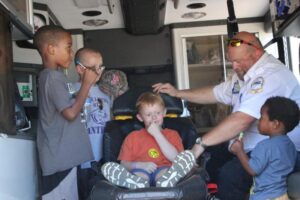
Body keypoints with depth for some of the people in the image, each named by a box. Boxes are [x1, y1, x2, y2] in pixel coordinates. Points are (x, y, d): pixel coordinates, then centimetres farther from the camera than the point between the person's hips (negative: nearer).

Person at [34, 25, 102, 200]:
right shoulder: (54, 77, -16)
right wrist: (87, 83, -13)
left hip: (63, 155, 10)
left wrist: (88, 84, 15)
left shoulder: (53, 75, 16)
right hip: (60, 157, -10)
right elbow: (71, 113, -20)